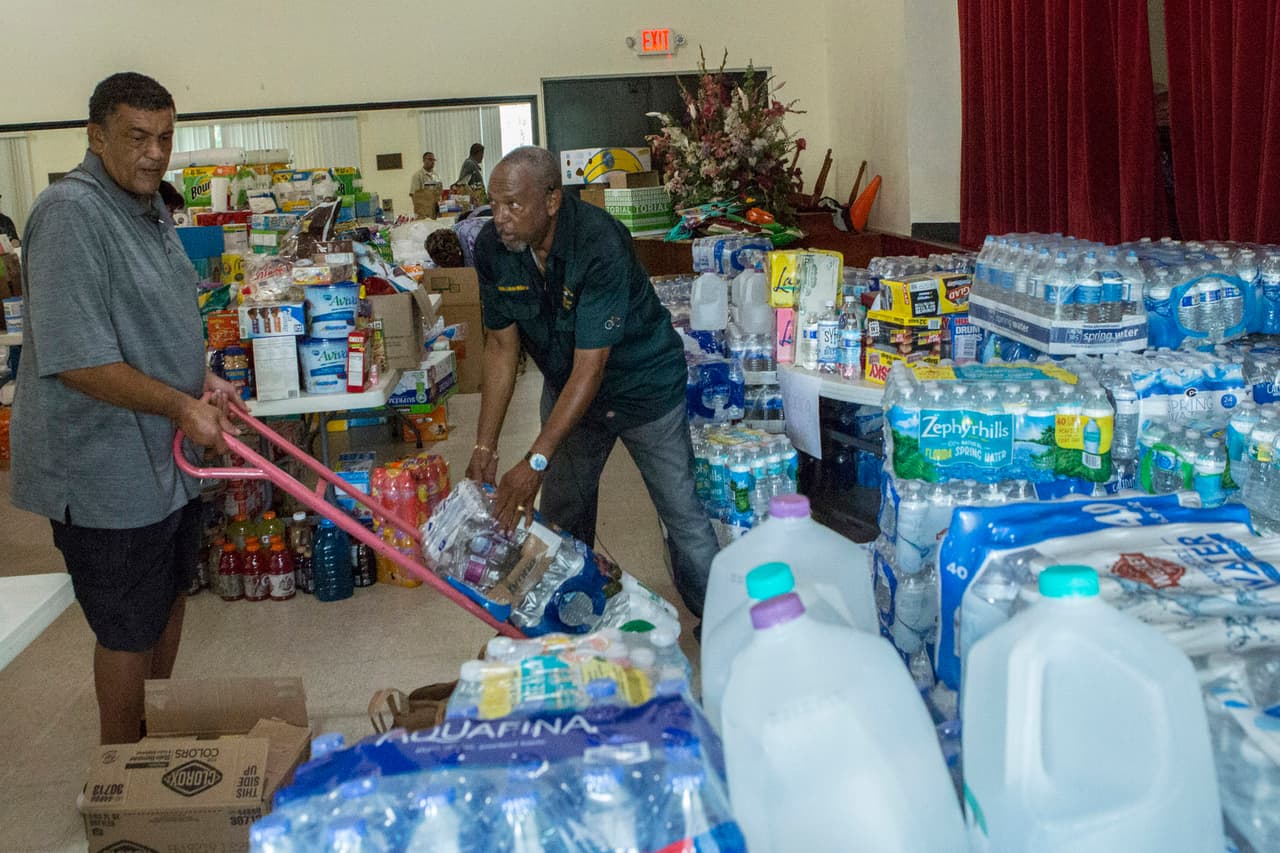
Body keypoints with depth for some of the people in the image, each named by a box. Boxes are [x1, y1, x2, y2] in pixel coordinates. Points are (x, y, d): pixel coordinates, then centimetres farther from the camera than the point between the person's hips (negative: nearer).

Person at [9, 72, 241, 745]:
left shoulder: (149, 209, 9)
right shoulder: (71, 214, -22)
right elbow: (80, 362, -27)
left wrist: (201, 377, 5)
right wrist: (181, 405, -20)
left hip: (167, 457, 10)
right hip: (108, 472, -10)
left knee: (168, 599, 22)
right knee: (129, 633, 4)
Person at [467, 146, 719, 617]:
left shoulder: (599, 246, -34)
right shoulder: (492, 248, -16)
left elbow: (590, 366, -35)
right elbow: (502, 345, -7)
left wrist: (535, 462, -38)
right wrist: (485, 446, -13)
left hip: (643, 384, -5)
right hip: (566, 388, 5)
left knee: (682, 514, -1)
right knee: (560, 517, 11)